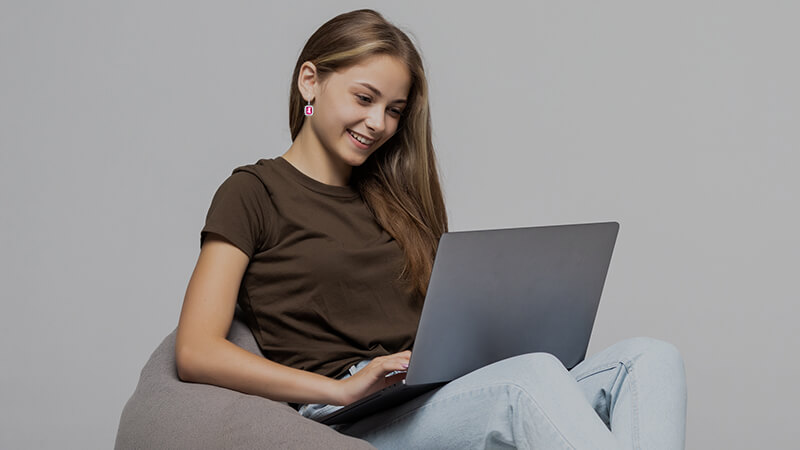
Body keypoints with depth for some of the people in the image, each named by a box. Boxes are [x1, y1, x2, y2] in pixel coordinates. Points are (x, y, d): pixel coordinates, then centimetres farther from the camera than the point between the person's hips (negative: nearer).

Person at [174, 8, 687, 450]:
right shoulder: (253, 192, 6)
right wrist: (343, 388, -15)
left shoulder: (390, 197, 27)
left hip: (440, 401, 7)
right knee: (534, 374, -35)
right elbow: (197, 352, -6)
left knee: (651, 358, -18)